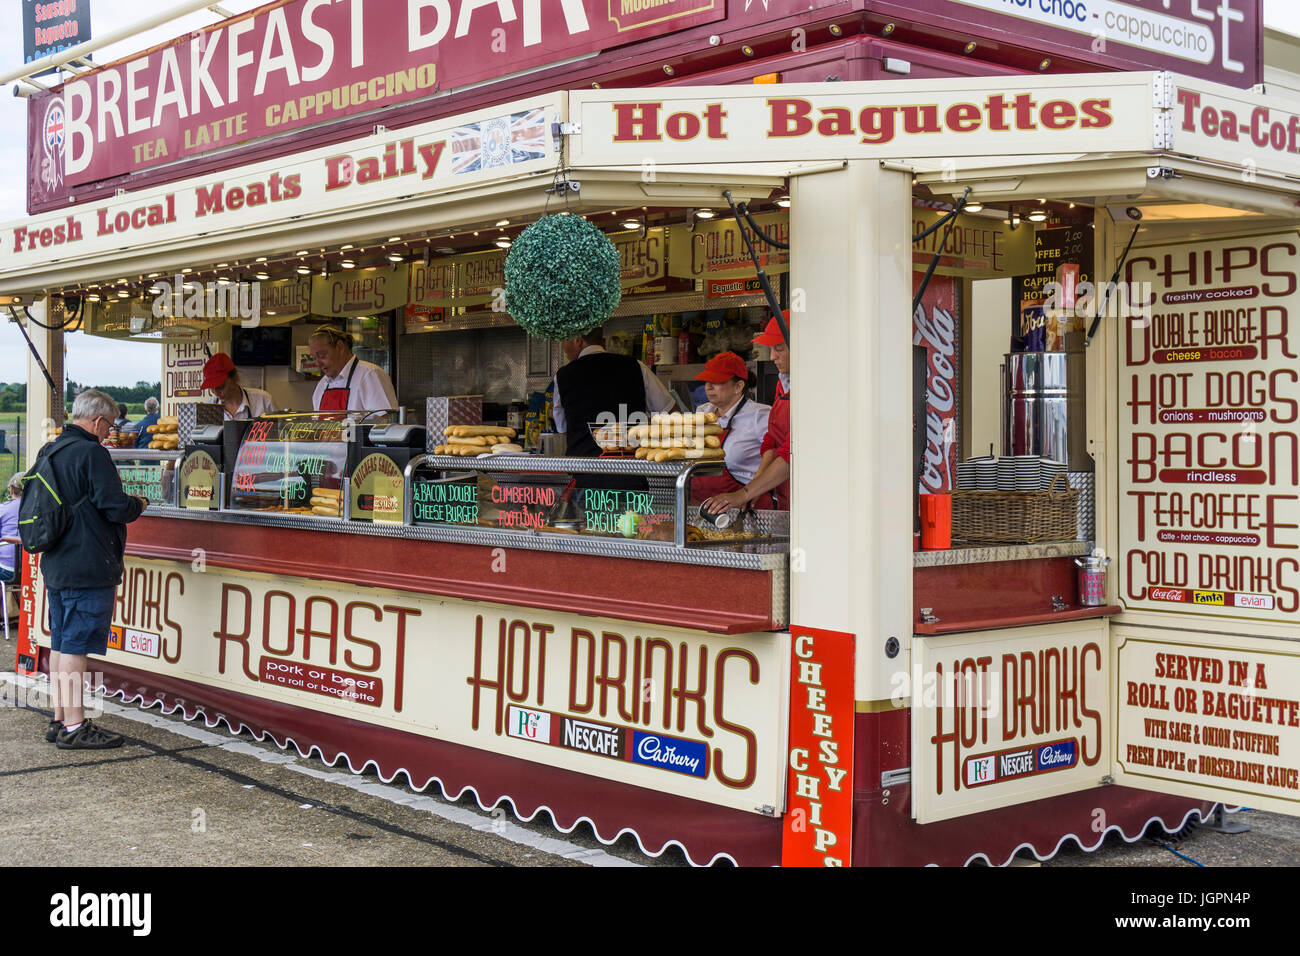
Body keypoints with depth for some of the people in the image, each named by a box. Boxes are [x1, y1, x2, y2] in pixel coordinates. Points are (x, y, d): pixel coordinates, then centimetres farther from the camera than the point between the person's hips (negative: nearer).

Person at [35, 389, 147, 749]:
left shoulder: (48, 452, 13)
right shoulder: (91, 453, -16)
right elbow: (115, 507, -20)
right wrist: (138, 504, 2)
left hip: (55, 566, 9)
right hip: (87, 567, -9)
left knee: (59, 644, 14)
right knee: (76, 645, -6)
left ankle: (60, 719, 21)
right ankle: (74, 727, -2)